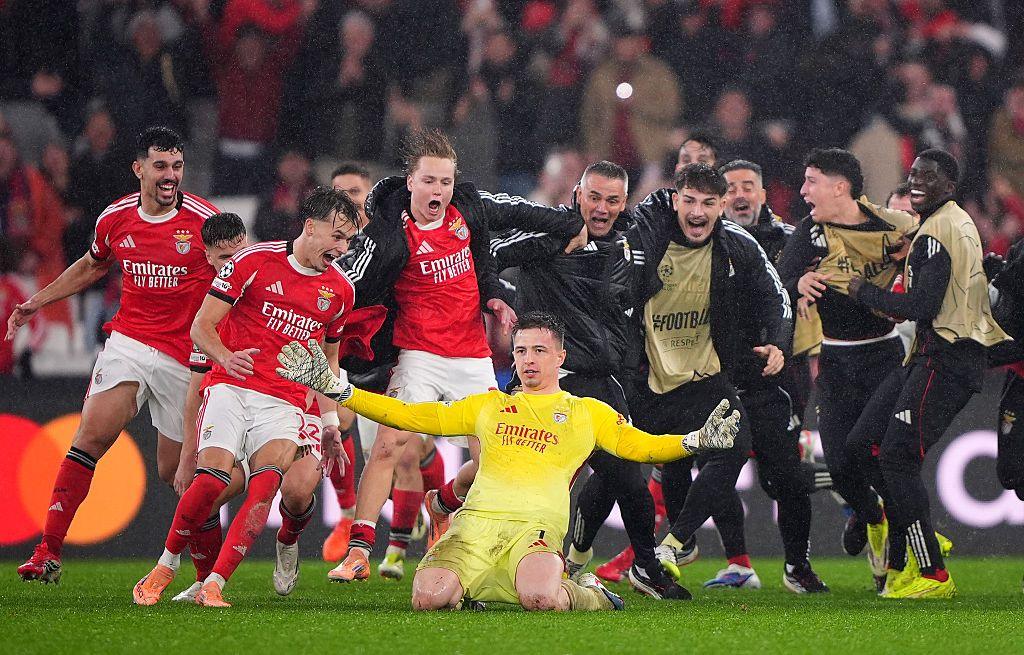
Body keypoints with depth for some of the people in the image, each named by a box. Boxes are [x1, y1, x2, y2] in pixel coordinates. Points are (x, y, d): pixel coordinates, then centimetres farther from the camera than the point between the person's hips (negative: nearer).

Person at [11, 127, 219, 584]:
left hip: (186, 355, -2)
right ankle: (48, 552, -19)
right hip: (129, 339, 2)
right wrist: (38, 301, 24)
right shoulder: (115, 219, 2)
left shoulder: (204, 219, -9)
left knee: (175, 471, 4)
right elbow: (92, 266, 24)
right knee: (93, 433, -18)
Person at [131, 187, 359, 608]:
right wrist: (225, 356, -22)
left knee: (266, 483, -24)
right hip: (231, 387, -3)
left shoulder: (340, 290, 12)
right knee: (213, 477, -22)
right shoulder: (255, 261, -2)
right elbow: (201, 326, -1)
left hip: (285, 404, 3)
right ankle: (166, 567, 3)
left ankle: (213, 586, -22)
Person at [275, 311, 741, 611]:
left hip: (536, 525, -2)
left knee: (539, 598, -37)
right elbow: (410, 416, 24)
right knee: (428, 596, -28)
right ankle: (468, 585, 8)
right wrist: (334, 388, 17)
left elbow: (642, 446, 19)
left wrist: (695, 442, -2)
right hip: (476, 521, 2)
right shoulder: (488, 406, 25)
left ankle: (588, 594, -1)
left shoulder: (588, 413, 20)